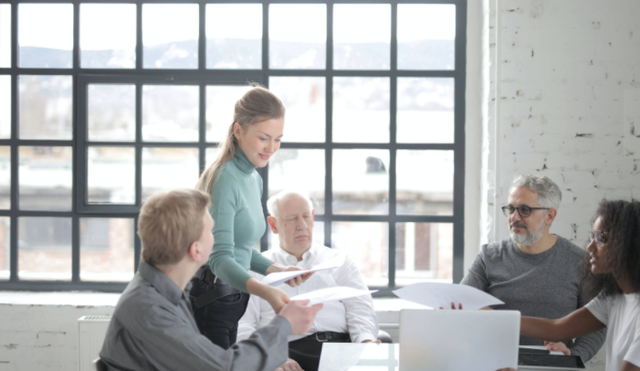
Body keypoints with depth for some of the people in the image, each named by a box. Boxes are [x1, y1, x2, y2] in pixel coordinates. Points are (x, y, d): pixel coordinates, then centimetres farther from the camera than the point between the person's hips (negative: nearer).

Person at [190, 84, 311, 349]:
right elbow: (220, 257, -25)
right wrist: (265, 291, -39)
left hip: (231, 301, 9)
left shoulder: (254, 179, 13)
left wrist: (277, 270, 7)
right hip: (208, 303, -9)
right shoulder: (224, 179, -16)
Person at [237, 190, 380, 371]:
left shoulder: (339, 261, 22)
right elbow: (242, 327, 5)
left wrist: (367, 342, -11)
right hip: (288, 352, -2)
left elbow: (360, 310, 12)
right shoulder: (256, 269, 15)